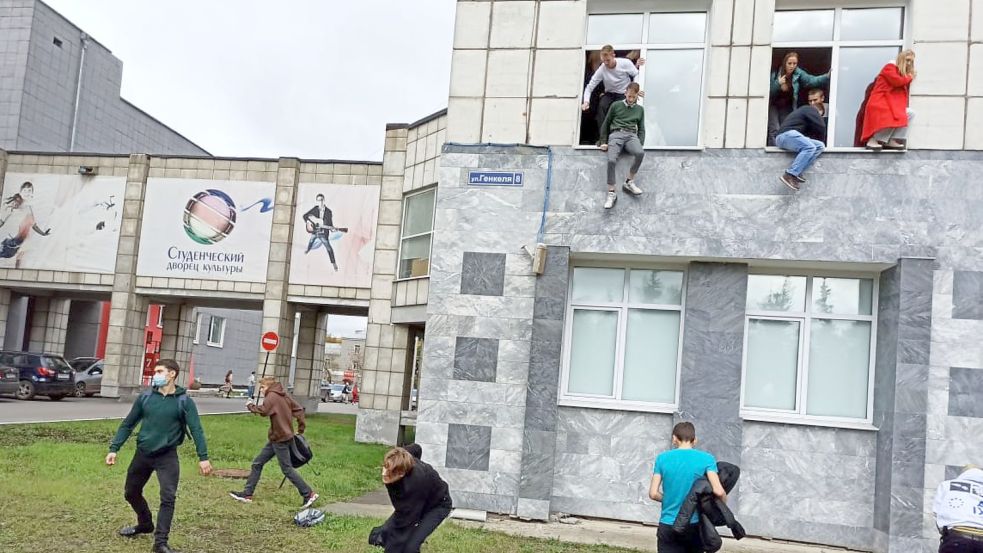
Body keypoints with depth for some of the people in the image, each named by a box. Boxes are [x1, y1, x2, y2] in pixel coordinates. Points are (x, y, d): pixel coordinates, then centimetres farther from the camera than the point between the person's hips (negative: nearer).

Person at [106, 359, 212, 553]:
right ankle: (145, 524, 43)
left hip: (167, 456, -4)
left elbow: (196, 430, -12)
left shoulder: (184, 401, -8)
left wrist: (203, 457, -21)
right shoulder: (145, 397, 0)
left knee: (168, 498, -13)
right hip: (142, 454, 4)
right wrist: (114, 448, 0)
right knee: (131, 493, 18)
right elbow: (127, 424, 7)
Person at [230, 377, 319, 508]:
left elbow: (263, 411, -26)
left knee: (287, 469, -4)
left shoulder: (272, 396, -13)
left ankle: (309, 494, 0)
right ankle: (247, 494, 16)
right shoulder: (284, 395, 13)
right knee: (257, 463, 12)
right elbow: (298, 409, 12)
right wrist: (301, 427, 12)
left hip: (280, 439, -10)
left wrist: (250, 406, -9)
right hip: (277, 438, 10)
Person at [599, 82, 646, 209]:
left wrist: (640, 144, 4)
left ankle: (629, 182, -18)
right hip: (616, 134, -1)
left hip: (632, 135, 2)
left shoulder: (640, 109, 23)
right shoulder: (616, 105, 16)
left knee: (640, 153, -35)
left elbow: (641, 129, 22)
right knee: (611, 160, -32)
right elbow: (605, 124, 19)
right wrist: (603, 142, 9)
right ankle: (611, 193, -25)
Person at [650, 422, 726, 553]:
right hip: (694, 525, 0)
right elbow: (718, 491, -16)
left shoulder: (662, 458, -1)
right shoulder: (706, 459, -5)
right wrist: (724, 503, 5)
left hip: (668, 526, 0)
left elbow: (653, 494, -3)